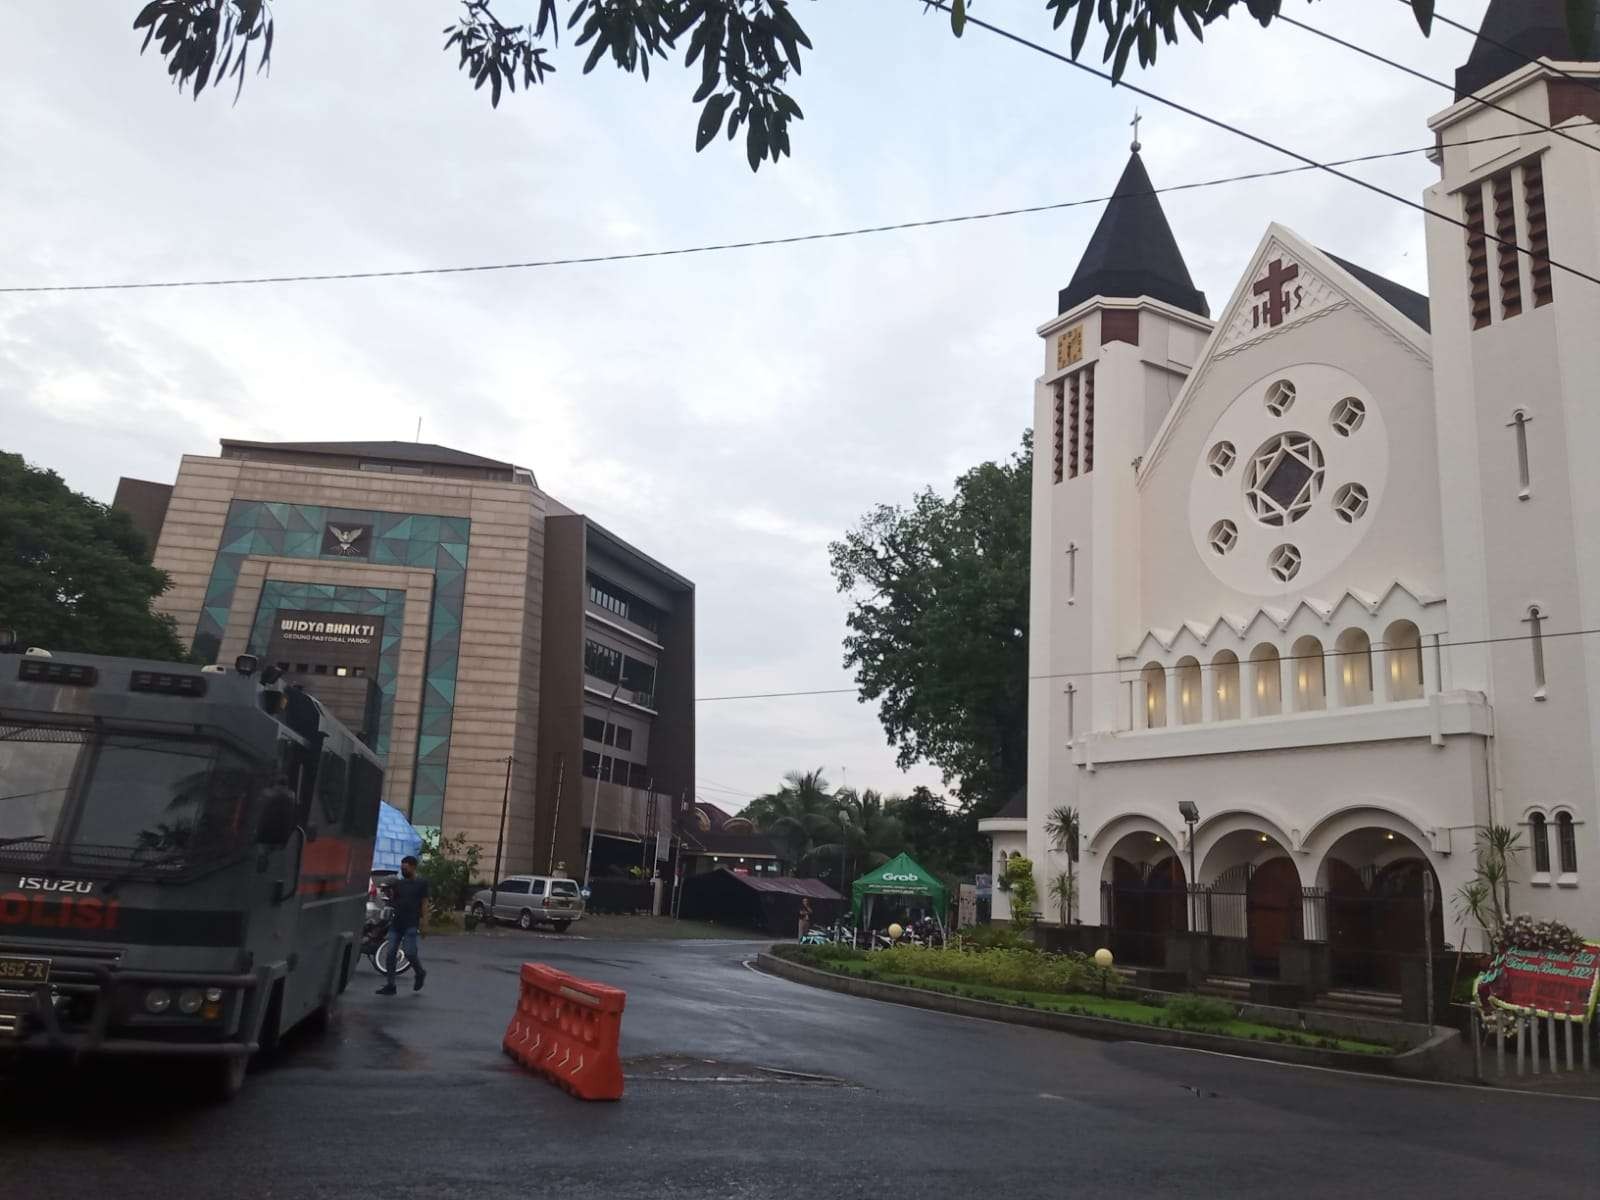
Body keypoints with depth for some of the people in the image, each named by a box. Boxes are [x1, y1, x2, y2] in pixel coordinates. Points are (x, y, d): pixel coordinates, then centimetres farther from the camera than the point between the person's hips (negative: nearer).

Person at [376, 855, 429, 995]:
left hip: (411, 924, -5)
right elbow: (392, 902, 14)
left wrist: (422, 920, -10)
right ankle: (390, 985, 6)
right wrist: (387, 891, -4)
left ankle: (420, 973, 16)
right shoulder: (397, 883, 14)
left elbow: (424, 902, -2)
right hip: (396, 923, 5)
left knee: (409, 952, -12)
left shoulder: (421, 883, 1)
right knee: (391, 954, 0)